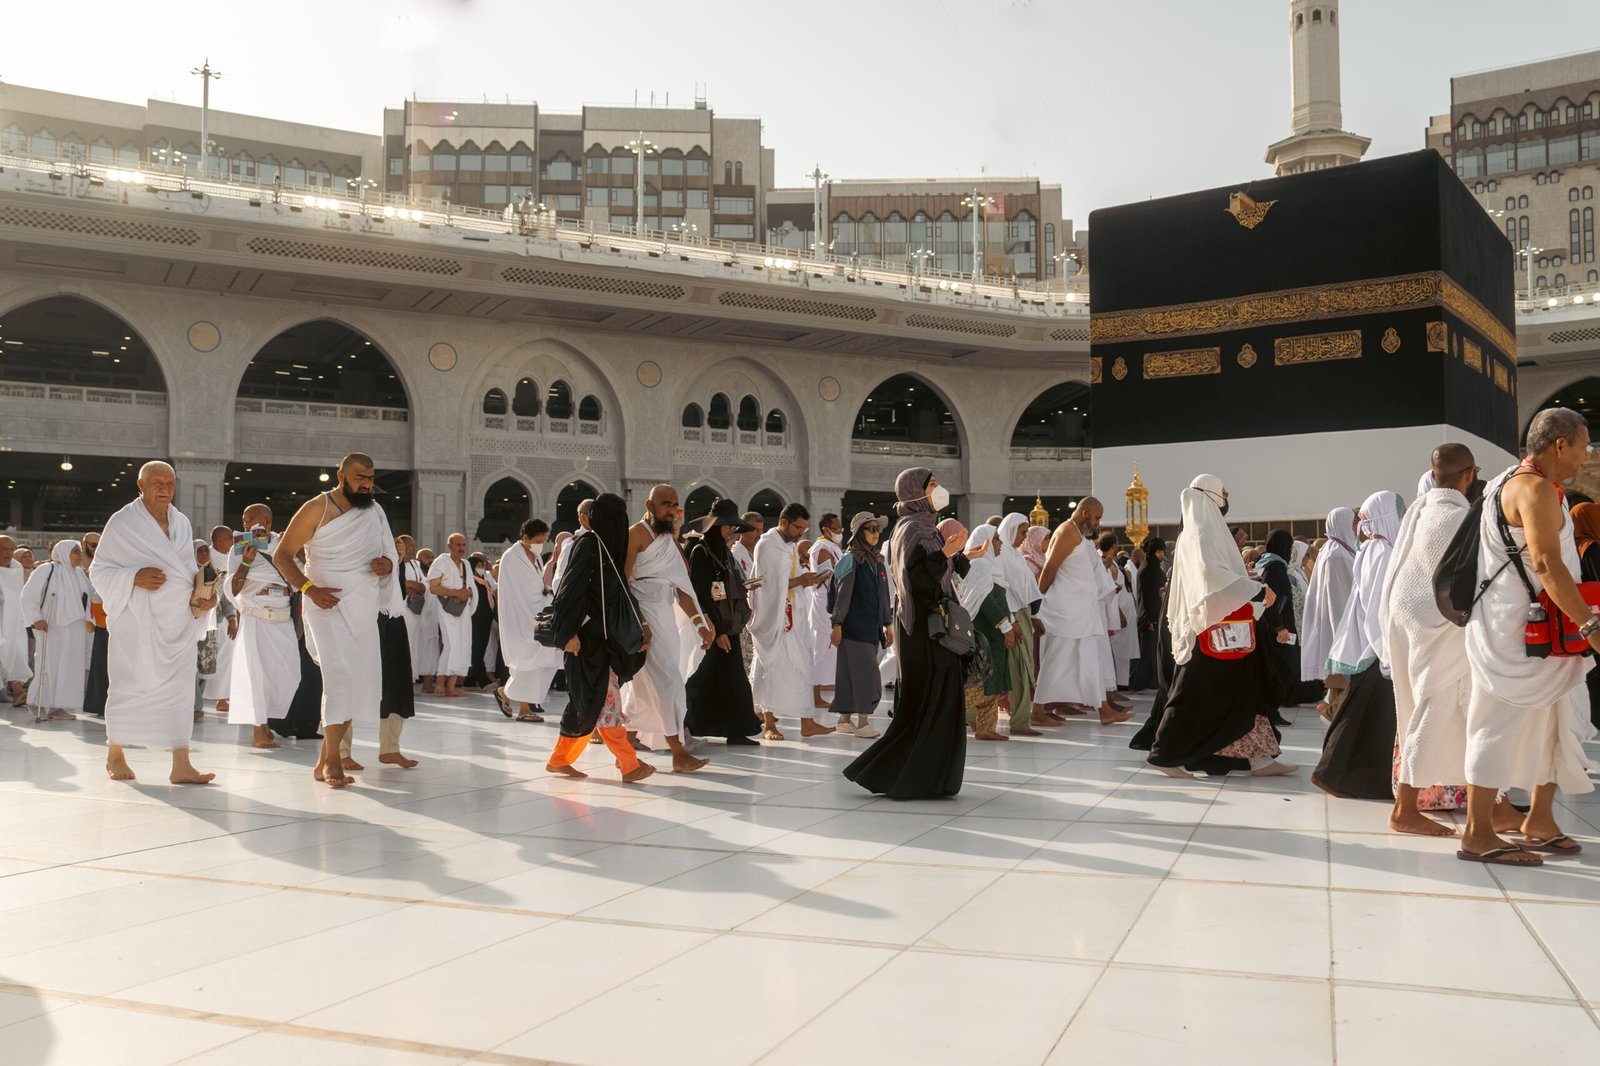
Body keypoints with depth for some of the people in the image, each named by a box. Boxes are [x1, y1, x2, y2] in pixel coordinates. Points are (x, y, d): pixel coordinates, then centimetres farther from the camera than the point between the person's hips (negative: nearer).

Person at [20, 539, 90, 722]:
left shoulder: (78, 573, 13)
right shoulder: (46, 570, -6)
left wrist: (88, 619, 8)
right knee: (49, 666, -5)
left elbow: (84, 600, 20)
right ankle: (39, 706, 3)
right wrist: (35, 619, -15)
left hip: (74, 631, 7)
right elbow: (29, 596, -7)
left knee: (70, 667, 5)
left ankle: (57, 707, 11)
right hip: (51, 629, -7)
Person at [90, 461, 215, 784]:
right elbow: (99, 570, -2)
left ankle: (181, 765, -5)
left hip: (178, 619, 4)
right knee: (131, 684, 3)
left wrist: (202, 595, 1)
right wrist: (134, 577, -19)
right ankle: (115, 755, 22)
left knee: (180, 687, -3)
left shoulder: (182, 523, 12)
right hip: (138, 620, -4)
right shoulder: (123, 522, -3)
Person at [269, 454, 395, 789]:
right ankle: (332, 760, -14)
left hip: (364, 609, 6)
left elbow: (388, 555, 20)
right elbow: (281, 554, -6)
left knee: (361, 683, 4)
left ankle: (326, 760, 15)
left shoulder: (375, 511, 10)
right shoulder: (317, 509, -6)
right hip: (329, 604, -6)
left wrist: (387, 565, -5)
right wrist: (309, 588, -20)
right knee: (342, 676, -20)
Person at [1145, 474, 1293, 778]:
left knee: (1240, 694, 7)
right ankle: (1165, 753, 1)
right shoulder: (1202, 532, -13)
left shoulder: (1202, 532, 18)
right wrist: (1258, 591, -24)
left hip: (1220, 628, 10)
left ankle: (1254, 757, 7)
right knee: (1196, 694, -5)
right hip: (1211, 628, -10)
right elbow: (1212, 572, -27)